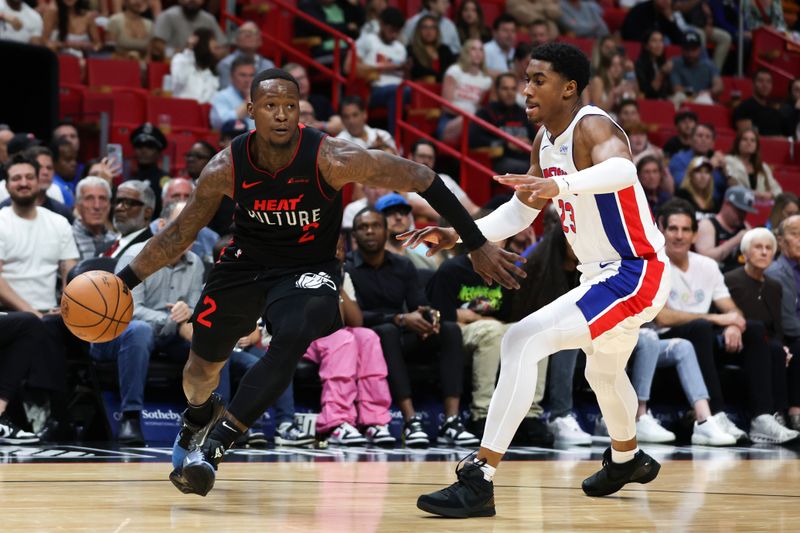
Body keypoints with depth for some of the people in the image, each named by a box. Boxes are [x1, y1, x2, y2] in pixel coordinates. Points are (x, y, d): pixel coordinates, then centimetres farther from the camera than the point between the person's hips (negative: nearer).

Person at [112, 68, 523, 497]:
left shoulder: (330, 159, -27)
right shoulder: (226, 168, -18)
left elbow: (422, 180, -20)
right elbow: (181, 232, -3)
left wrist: (477, 245, -19)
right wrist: (123, 281, -8)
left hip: (308, 269, -3)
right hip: (245, 263, 3)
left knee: (289, 343, -33)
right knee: (202, 364, 16)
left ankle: (214, 445, -25)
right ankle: (198, 415, 54)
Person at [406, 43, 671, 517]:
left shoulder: (592, 127, -20)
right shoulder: (545, 140, 7)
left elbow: (622, 168, -44)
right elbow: (517, 214, 16)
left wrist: (559, 185, -61)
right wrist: (458, 235, 1)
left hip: (635, 273, -10)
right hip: (608, 274, 10)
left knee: (523, 341, -23)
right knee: (603, 372, 34)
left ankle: (480, 481, -26)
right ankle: (628, 459, 63)